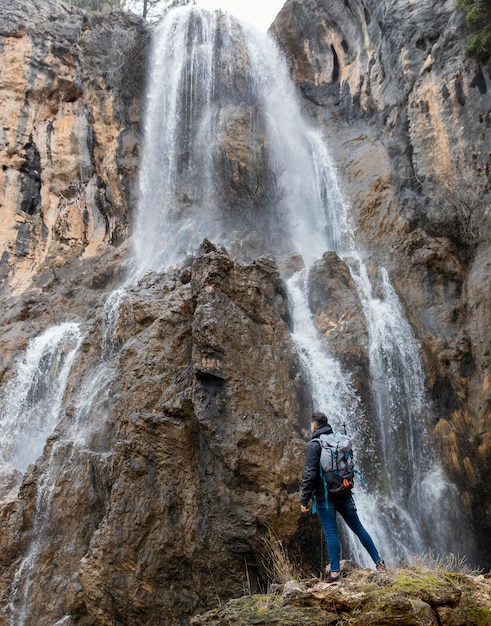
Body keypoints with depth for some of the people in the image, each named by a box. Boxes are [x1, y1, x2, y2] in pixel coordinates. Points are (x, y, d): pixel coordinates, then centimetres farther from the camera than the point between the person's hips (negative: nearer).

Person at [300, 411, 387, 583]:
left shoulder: (313, 445, -9)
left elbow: (309, 474, -15)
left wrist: (304, 499, -12)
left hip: (325, 496, -6)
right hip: (344, 493, 6)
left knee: (330, 533, -4)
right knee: (358, 528, 14)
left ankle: (335, 573, -6)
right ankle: (379, 563, 18)